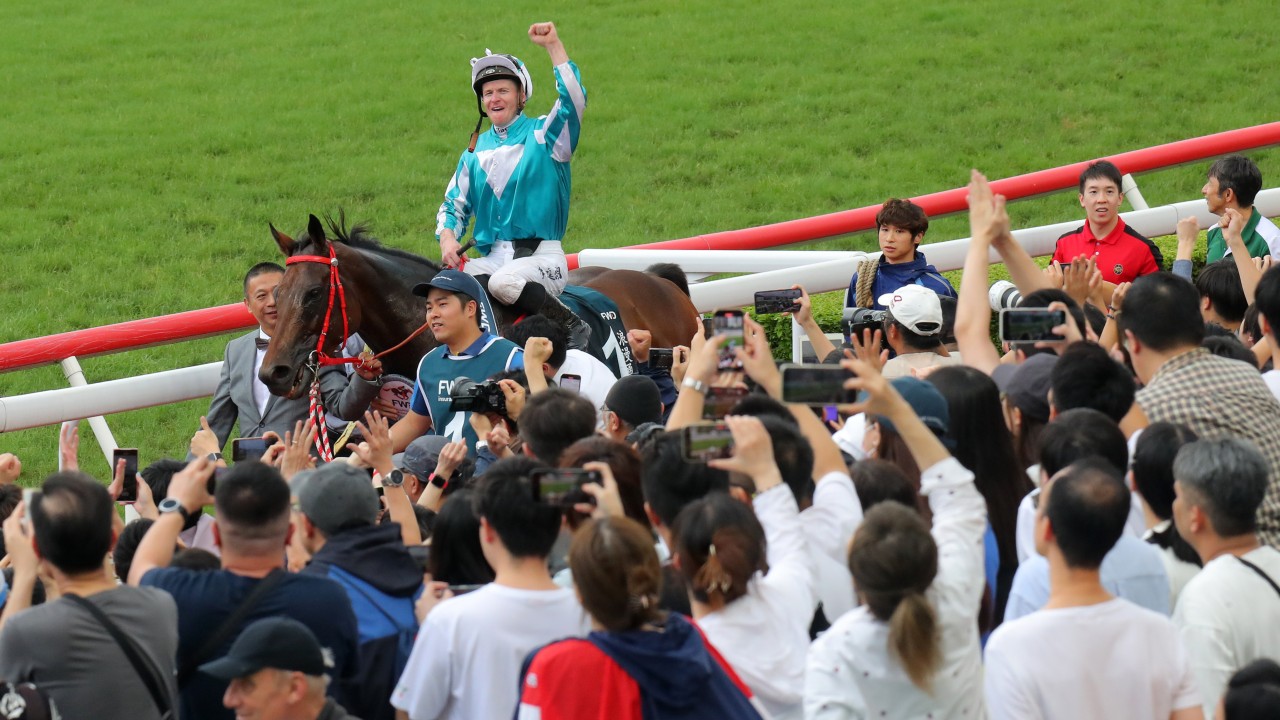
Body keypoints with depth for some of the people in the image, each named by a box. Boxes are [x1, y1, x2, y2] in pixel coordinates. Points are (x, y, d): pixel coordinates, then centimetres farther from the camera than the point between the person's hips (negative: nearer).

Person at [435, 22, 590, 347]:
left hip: (542, 256, -4)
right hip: (492, 258, 4)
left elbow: (573, 100, -17)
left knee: (503, 281, -36)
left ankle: (575, 329, -18)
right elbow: (454, 202, 17)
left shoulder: (544, 135, 2)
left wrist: (553, 45, -22)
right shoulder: (476, 150, 17)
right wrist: (448, 238, -5)